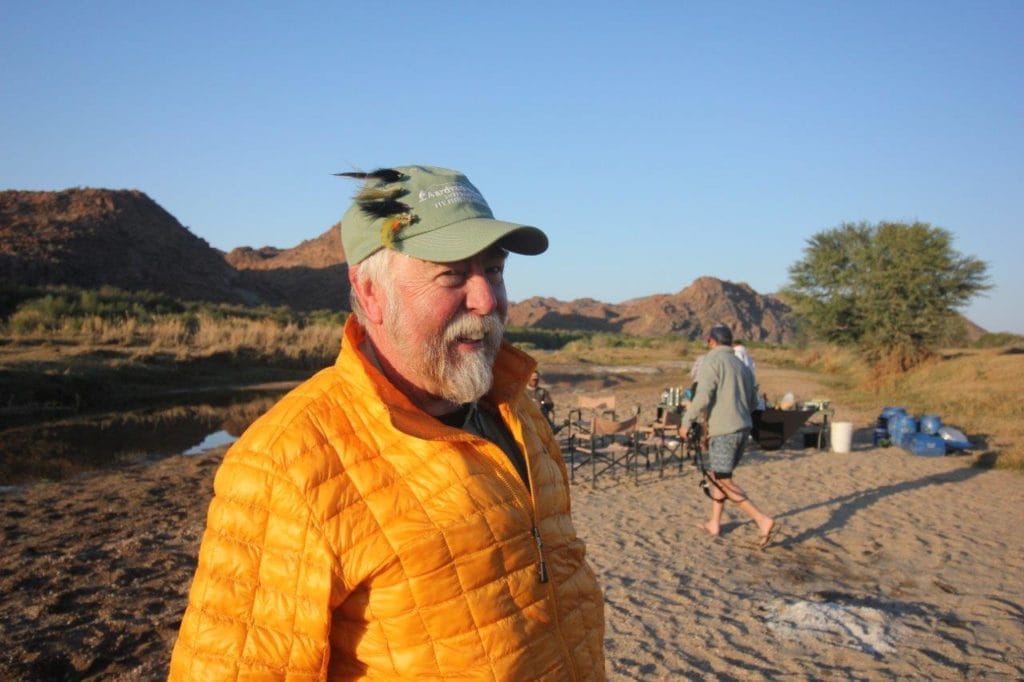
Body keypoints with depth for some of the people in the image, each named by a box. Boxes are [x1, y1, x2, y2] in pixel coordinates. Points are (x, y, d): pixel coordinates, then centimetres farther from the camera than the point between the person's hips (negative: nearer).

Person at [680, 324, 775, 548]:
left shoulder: (712, 361, -7)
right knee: (716, 475, 19)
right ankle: (714, 523, 24)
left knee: (724, 481, -4)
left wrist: (686, 422, -7)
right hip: (743, 427, 8)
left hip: (723, 430, -8)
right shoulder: (741, 365, 17)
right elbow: (753, 402, 19)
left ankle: (762, 520, -12)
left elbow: (703, 396, -17)